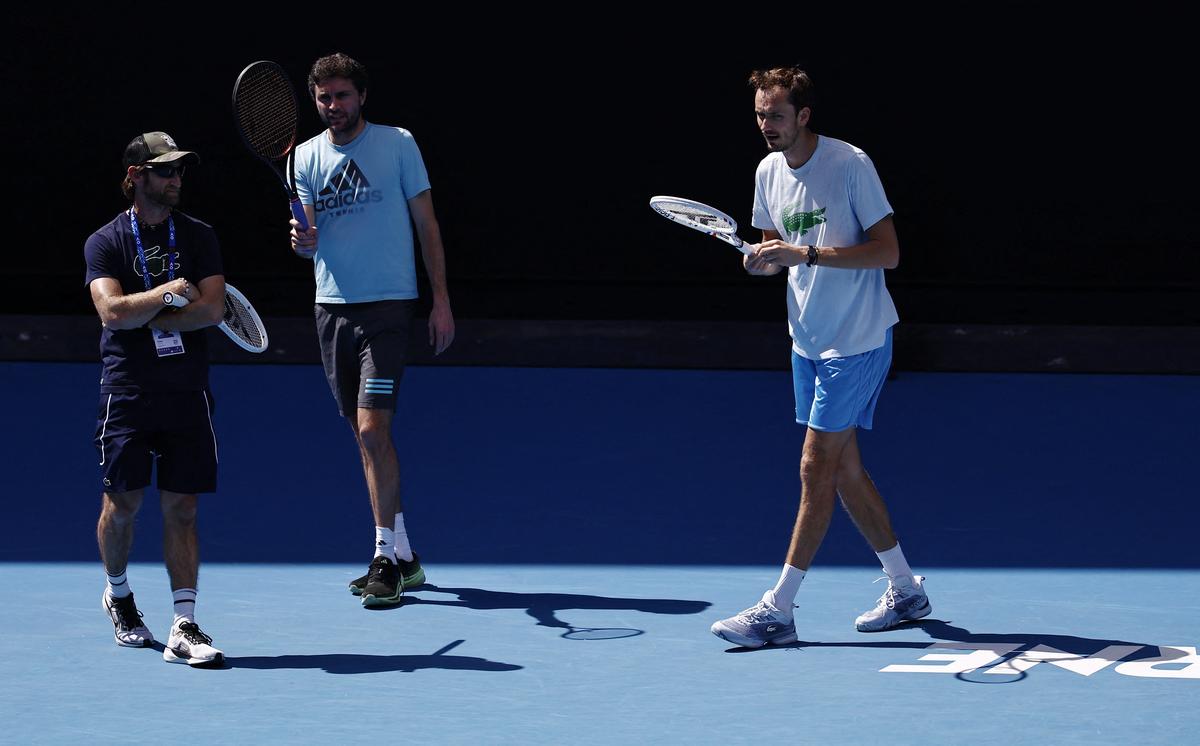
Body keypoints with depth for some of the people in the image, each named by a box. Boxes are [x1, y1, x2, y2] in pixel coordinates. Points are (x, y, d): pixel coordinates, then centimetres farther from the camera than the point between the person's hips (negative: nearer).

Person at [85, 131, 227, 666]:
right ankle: (118, 594, 28)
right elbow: (113, 311, -12)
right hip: (127, 391, -1)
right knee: (123, 501, 1)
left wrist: (144, 319, -9)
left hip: (187, 393, 1)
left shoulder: (198, 237, 8)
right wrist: (167, 293, -20)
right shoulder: (105, 242, 3)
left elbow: (212, 309, -4)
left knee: (181, 508, -3)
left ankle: (184, 627, -5)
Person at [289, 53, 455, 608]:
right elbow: (310, 236, -1)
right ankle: (404, 555, 18)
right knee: (365, 437, 8)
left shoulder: (397, 144, -1)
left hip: (387, 304, -4)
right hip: (332, 307, 4)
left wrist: (441, 300, -2)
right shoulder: (305, 157, 7)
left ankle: (387, 560, -9)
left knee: (373, 429, -14)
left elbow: (427, 223, 2)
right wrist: (302, 242, -25)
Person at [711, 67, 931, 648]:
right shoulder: (769, 172, 6)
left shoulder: (850, 164, -16)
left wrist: (806, 254, -25)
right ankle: (905, 590, 24)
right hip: (808, 340, 8)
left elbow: (888, 252, -18)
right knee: (844, 469, 12)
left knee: (817, 468, -8)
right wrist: (761, 260, -6)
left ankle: (778, 609, -7)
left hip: (856, 341, -8)